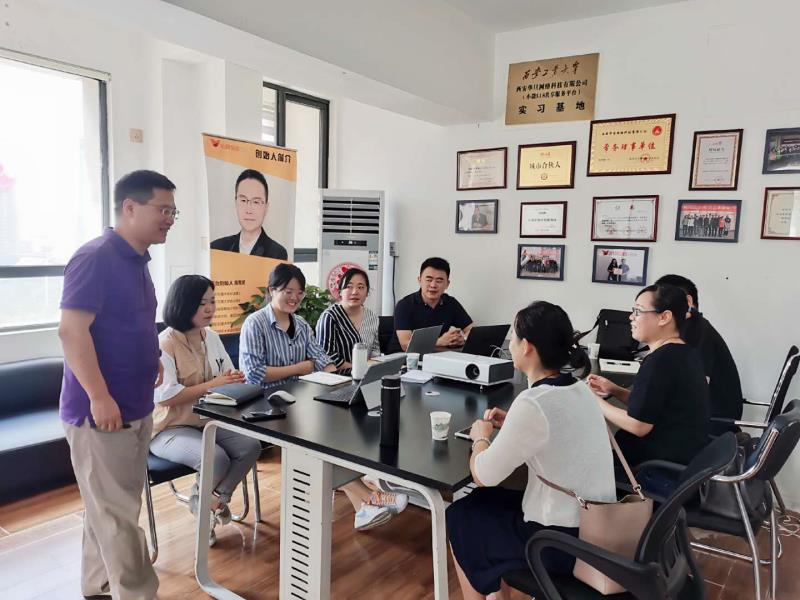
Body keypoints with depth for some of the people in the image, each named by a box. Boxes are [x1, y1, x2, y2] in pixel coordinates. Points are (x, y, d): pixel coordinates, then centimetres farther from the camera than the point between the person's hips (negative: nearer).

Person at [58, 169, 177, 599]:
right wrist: (99, 397, -24)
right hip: (100, 411, -9)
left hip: (135, 407, 9)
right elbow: (71, 330, -23)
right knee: (117, 514, 2)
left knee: (109, 508, 20)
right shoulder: (95, 257, -17)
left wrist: (150, 360, 13)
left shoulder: (137, 261, 10)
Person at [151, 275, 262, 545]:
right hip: (170, 428, -7)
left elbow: (228, 377, 14)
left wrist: (233, 381, -11)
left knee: (251, 446, -15)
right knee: (216, 458, -29)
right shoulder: (165, 343, -17)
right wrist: (212, 384, -23)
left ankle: (215, 497, 7)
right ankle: (203, 501, 6)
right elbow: (165, 396, -24)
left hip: (207, 421, 7)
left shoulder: (211, 337, 6)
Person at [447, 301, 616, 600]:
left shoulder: (532, 403, -25)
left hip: (562, 542, -7)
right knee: (488, 501, 26)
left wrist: (481, 438, 2)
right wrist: (512, 425, 10)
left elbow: (482, 476, -16)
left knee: (458, 516, 15)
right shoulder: (580, 390, 0)